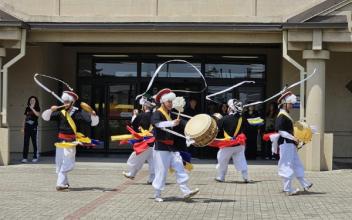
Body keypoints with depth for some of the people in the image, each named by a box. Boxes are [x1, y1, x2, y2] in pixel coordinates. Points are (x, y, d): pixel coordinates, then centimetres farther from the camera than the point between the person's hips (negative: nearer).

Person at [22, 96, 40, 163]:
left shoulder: (37, 108, 2)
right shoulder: (27, 108, 11)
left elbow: (38, 114, -19)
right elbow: (25, 118, 15)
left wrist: (32, 108, -19)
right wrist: (23, 127, 12)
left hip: (34, 127, -3)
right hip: (27, 127, 3)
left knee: (34, 142, 1)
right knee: (26, 142, -1)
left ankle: (35, 157, 7)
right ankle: (25, 157, 0)